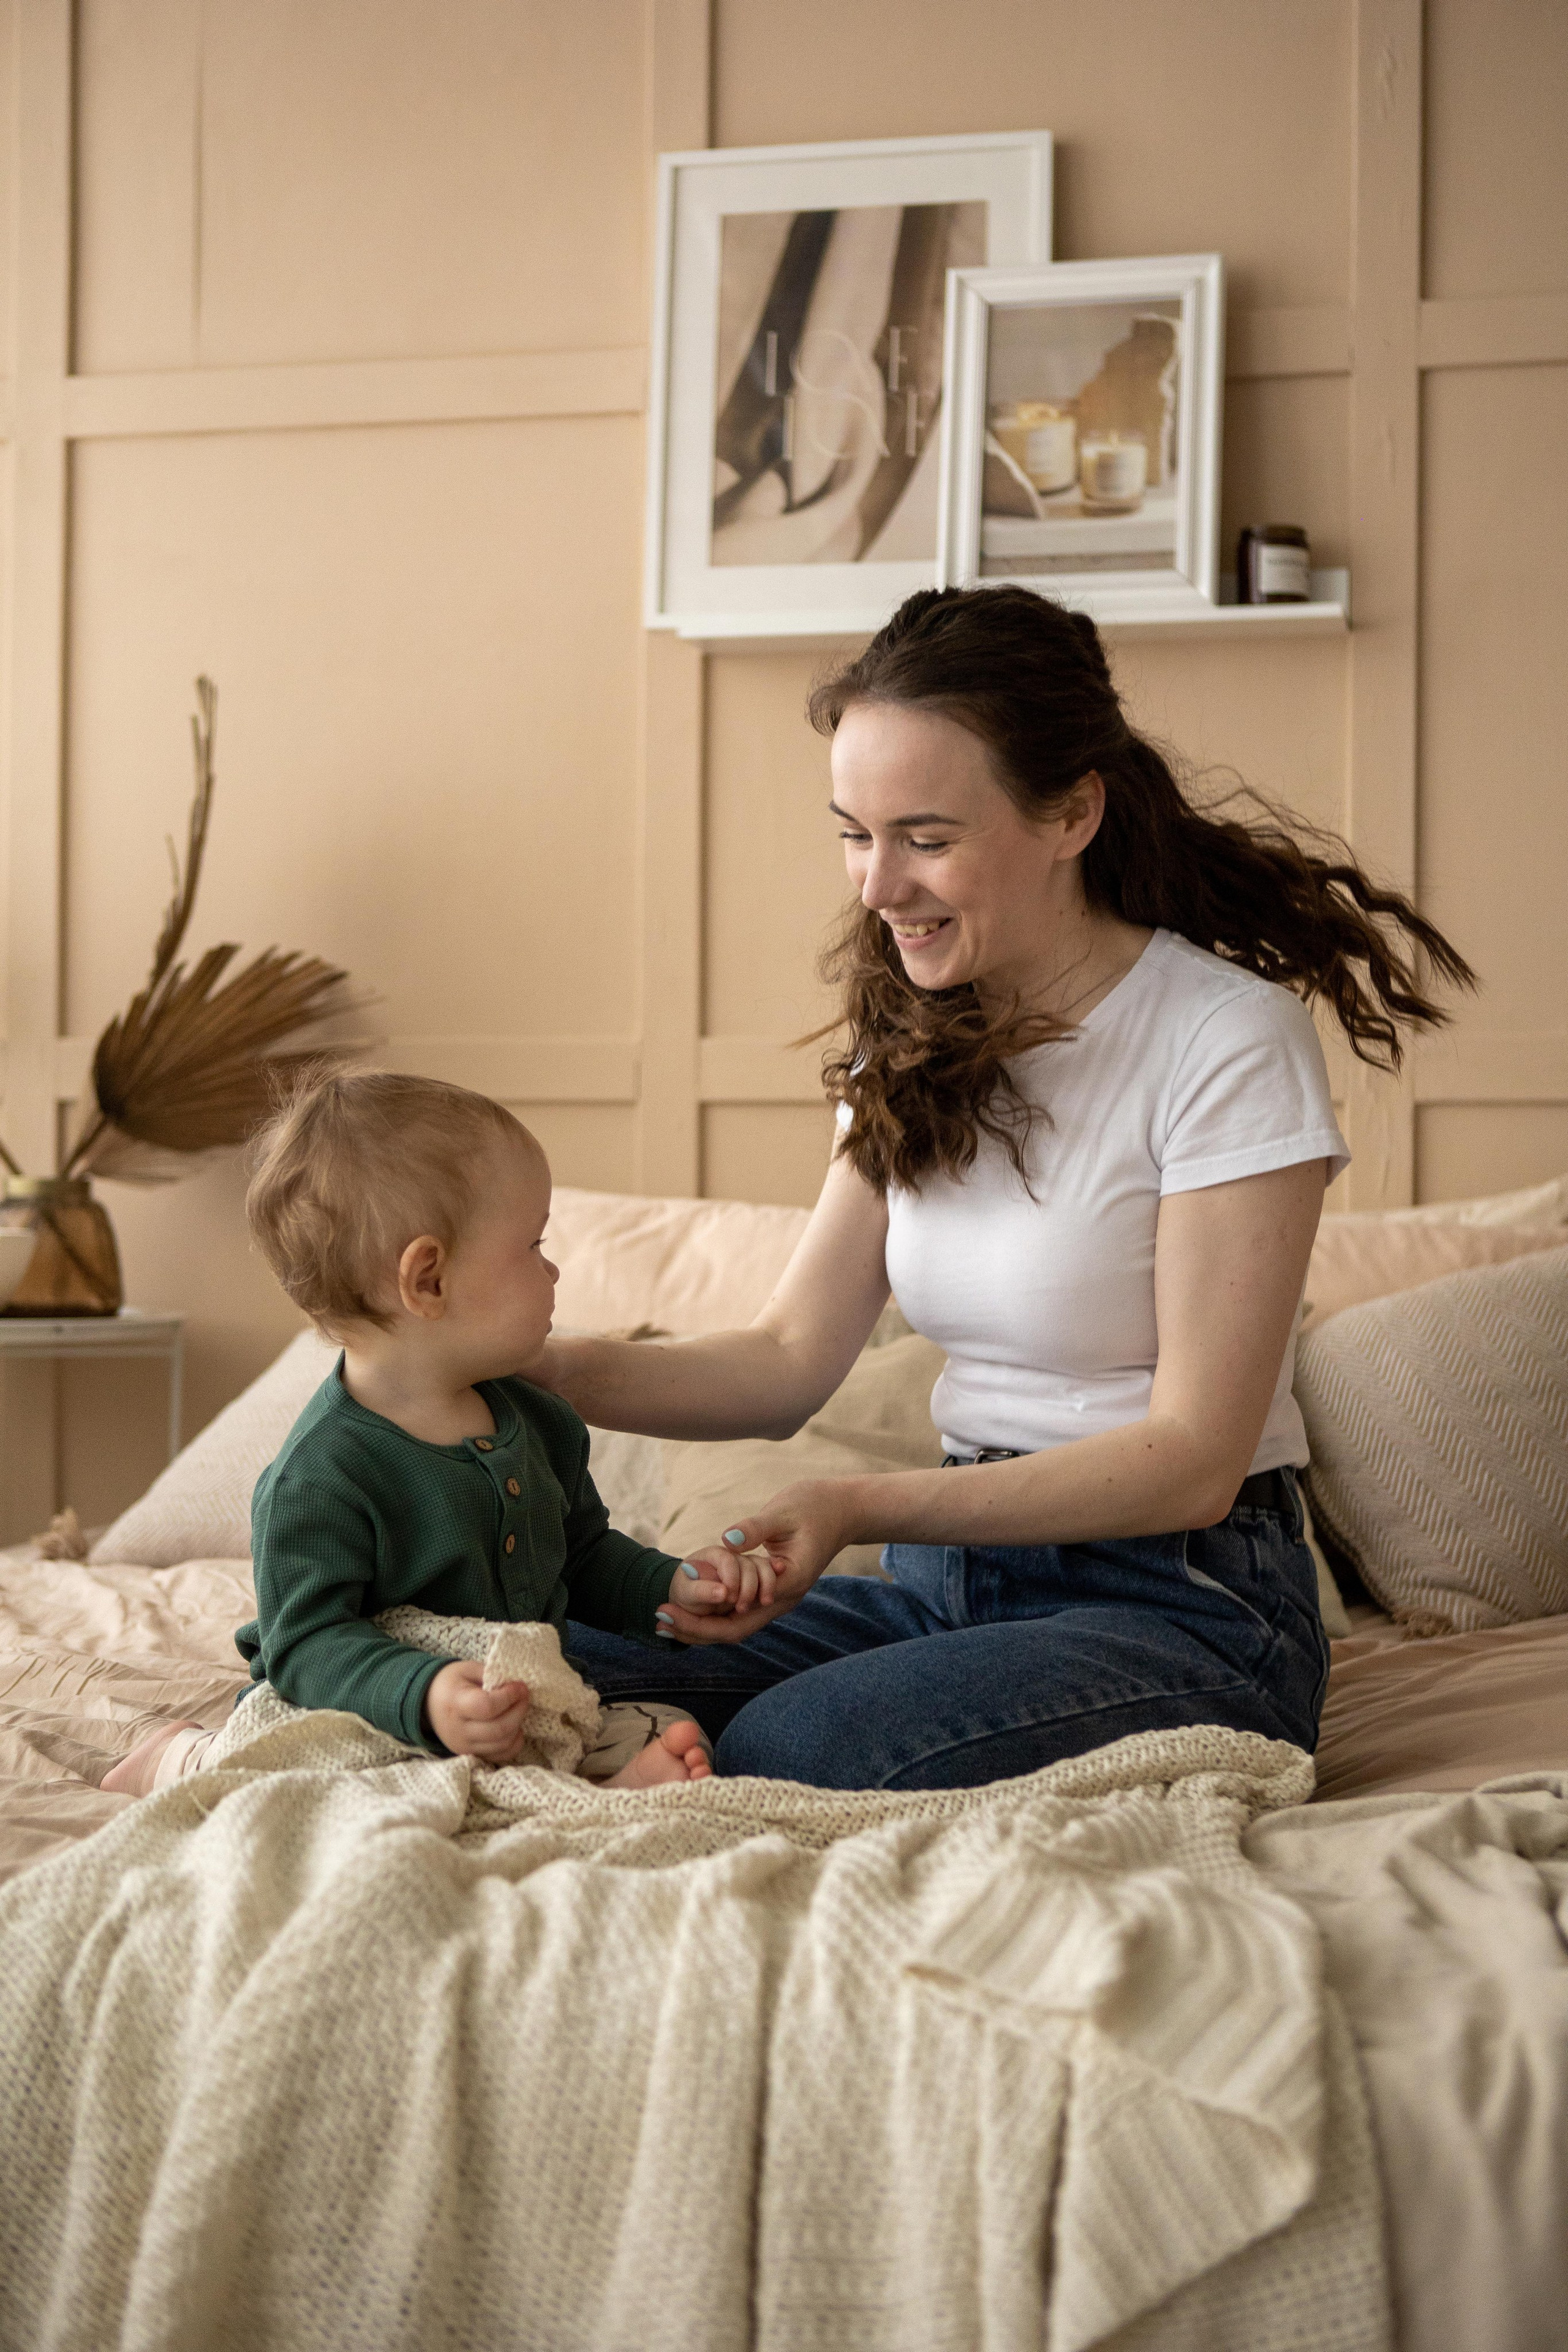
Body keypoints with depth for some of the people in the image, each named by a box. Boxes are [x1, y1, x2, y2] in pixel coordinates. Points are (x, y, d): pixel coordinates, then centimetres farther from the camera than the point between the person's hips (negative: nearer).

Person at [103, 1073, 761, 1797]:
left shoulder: (540, 1424, 8)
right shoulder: (320, 1477, -20)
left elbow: (585, 1556, 23)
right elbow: (307, 1645, -24)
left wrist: (673, 1587, 5)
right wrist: (425, 1699, -40)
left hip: (521, 1716, 6)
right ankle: (183, 1759, -3)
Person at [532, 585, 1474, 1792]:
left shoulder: (1230, 1042, -14)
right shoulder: (919, 1040, 9)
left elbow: (1193, 1459, -16)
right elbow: (792, 1358, 6)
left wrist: (864, 1507, -25)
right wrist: (554, 1370, -12)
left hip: (1182, 1608, -6)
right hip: (960, 1578, 6)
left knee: (784, 1750, -30)